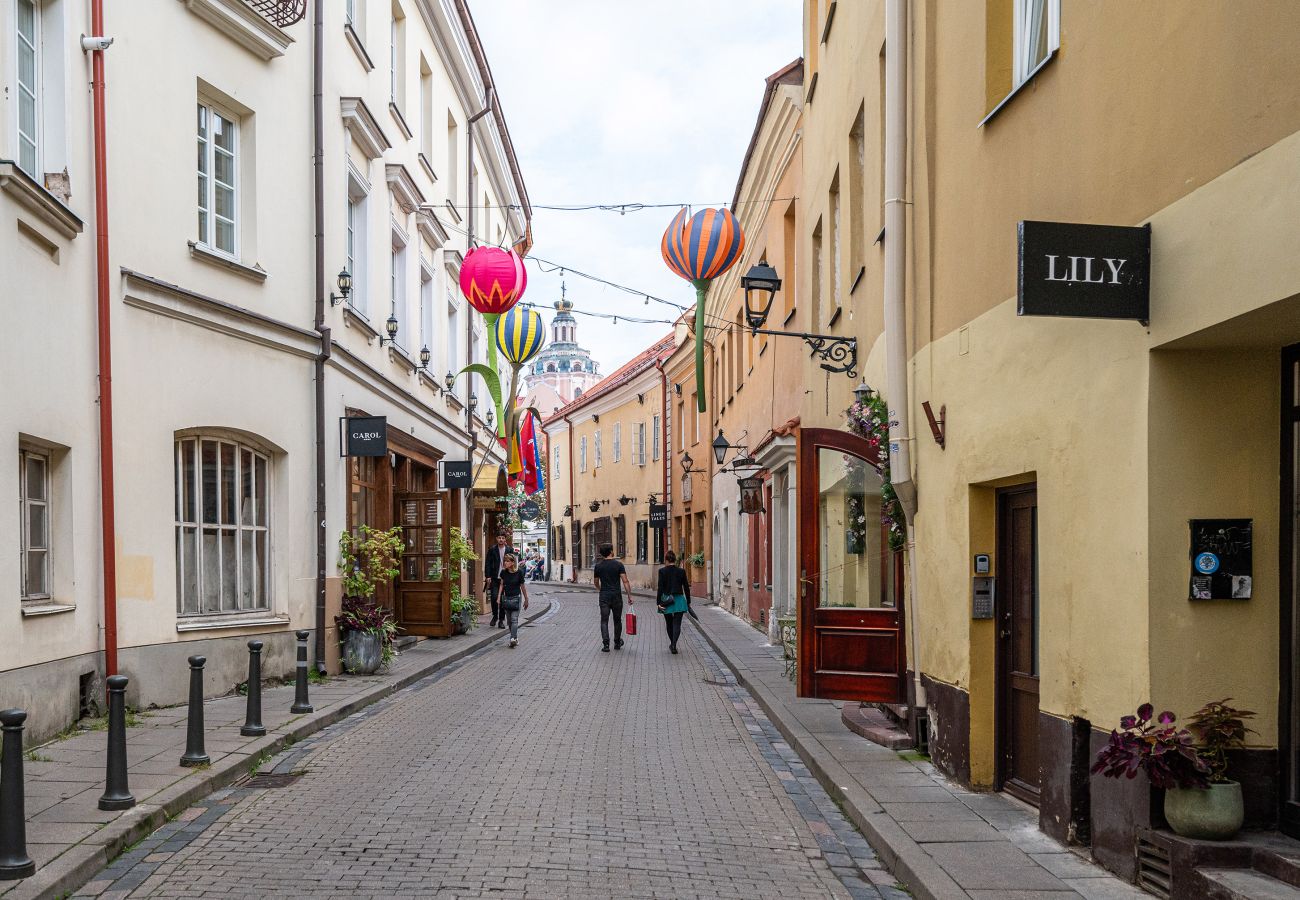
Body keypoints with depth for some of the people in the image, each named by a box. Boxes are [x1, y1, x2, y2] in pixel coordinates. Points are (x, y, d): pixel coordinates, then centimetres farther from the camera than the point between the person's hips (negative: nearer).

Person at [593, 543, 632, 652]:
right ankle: (617, 643, 26)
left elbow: (596, 583, 12)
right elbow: (625, 581, -11)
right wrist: (629, 596, -7)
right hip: (617, 596, 0)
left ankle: (606, 644, -12)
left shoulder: (598, 566, 1)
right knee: (617, 620, 14)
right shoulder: (618, 565, -5)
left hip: (604, 596, 0)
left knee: (604, 621, 0)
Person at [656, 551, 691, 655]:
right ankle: (674, 645, -16)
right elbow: (686, 588, 3)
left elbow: (660, 588, -10)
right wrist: (688, 602, 12)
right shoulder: (681, 571, -2)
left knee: (669, 624, 18)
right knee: (677, 624, 1)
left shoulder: (662, 571, -8)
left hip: (666, 601, 0)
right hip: (679, 600, 0)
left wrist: (659, 603, -5)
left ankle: (672, 644, 32)